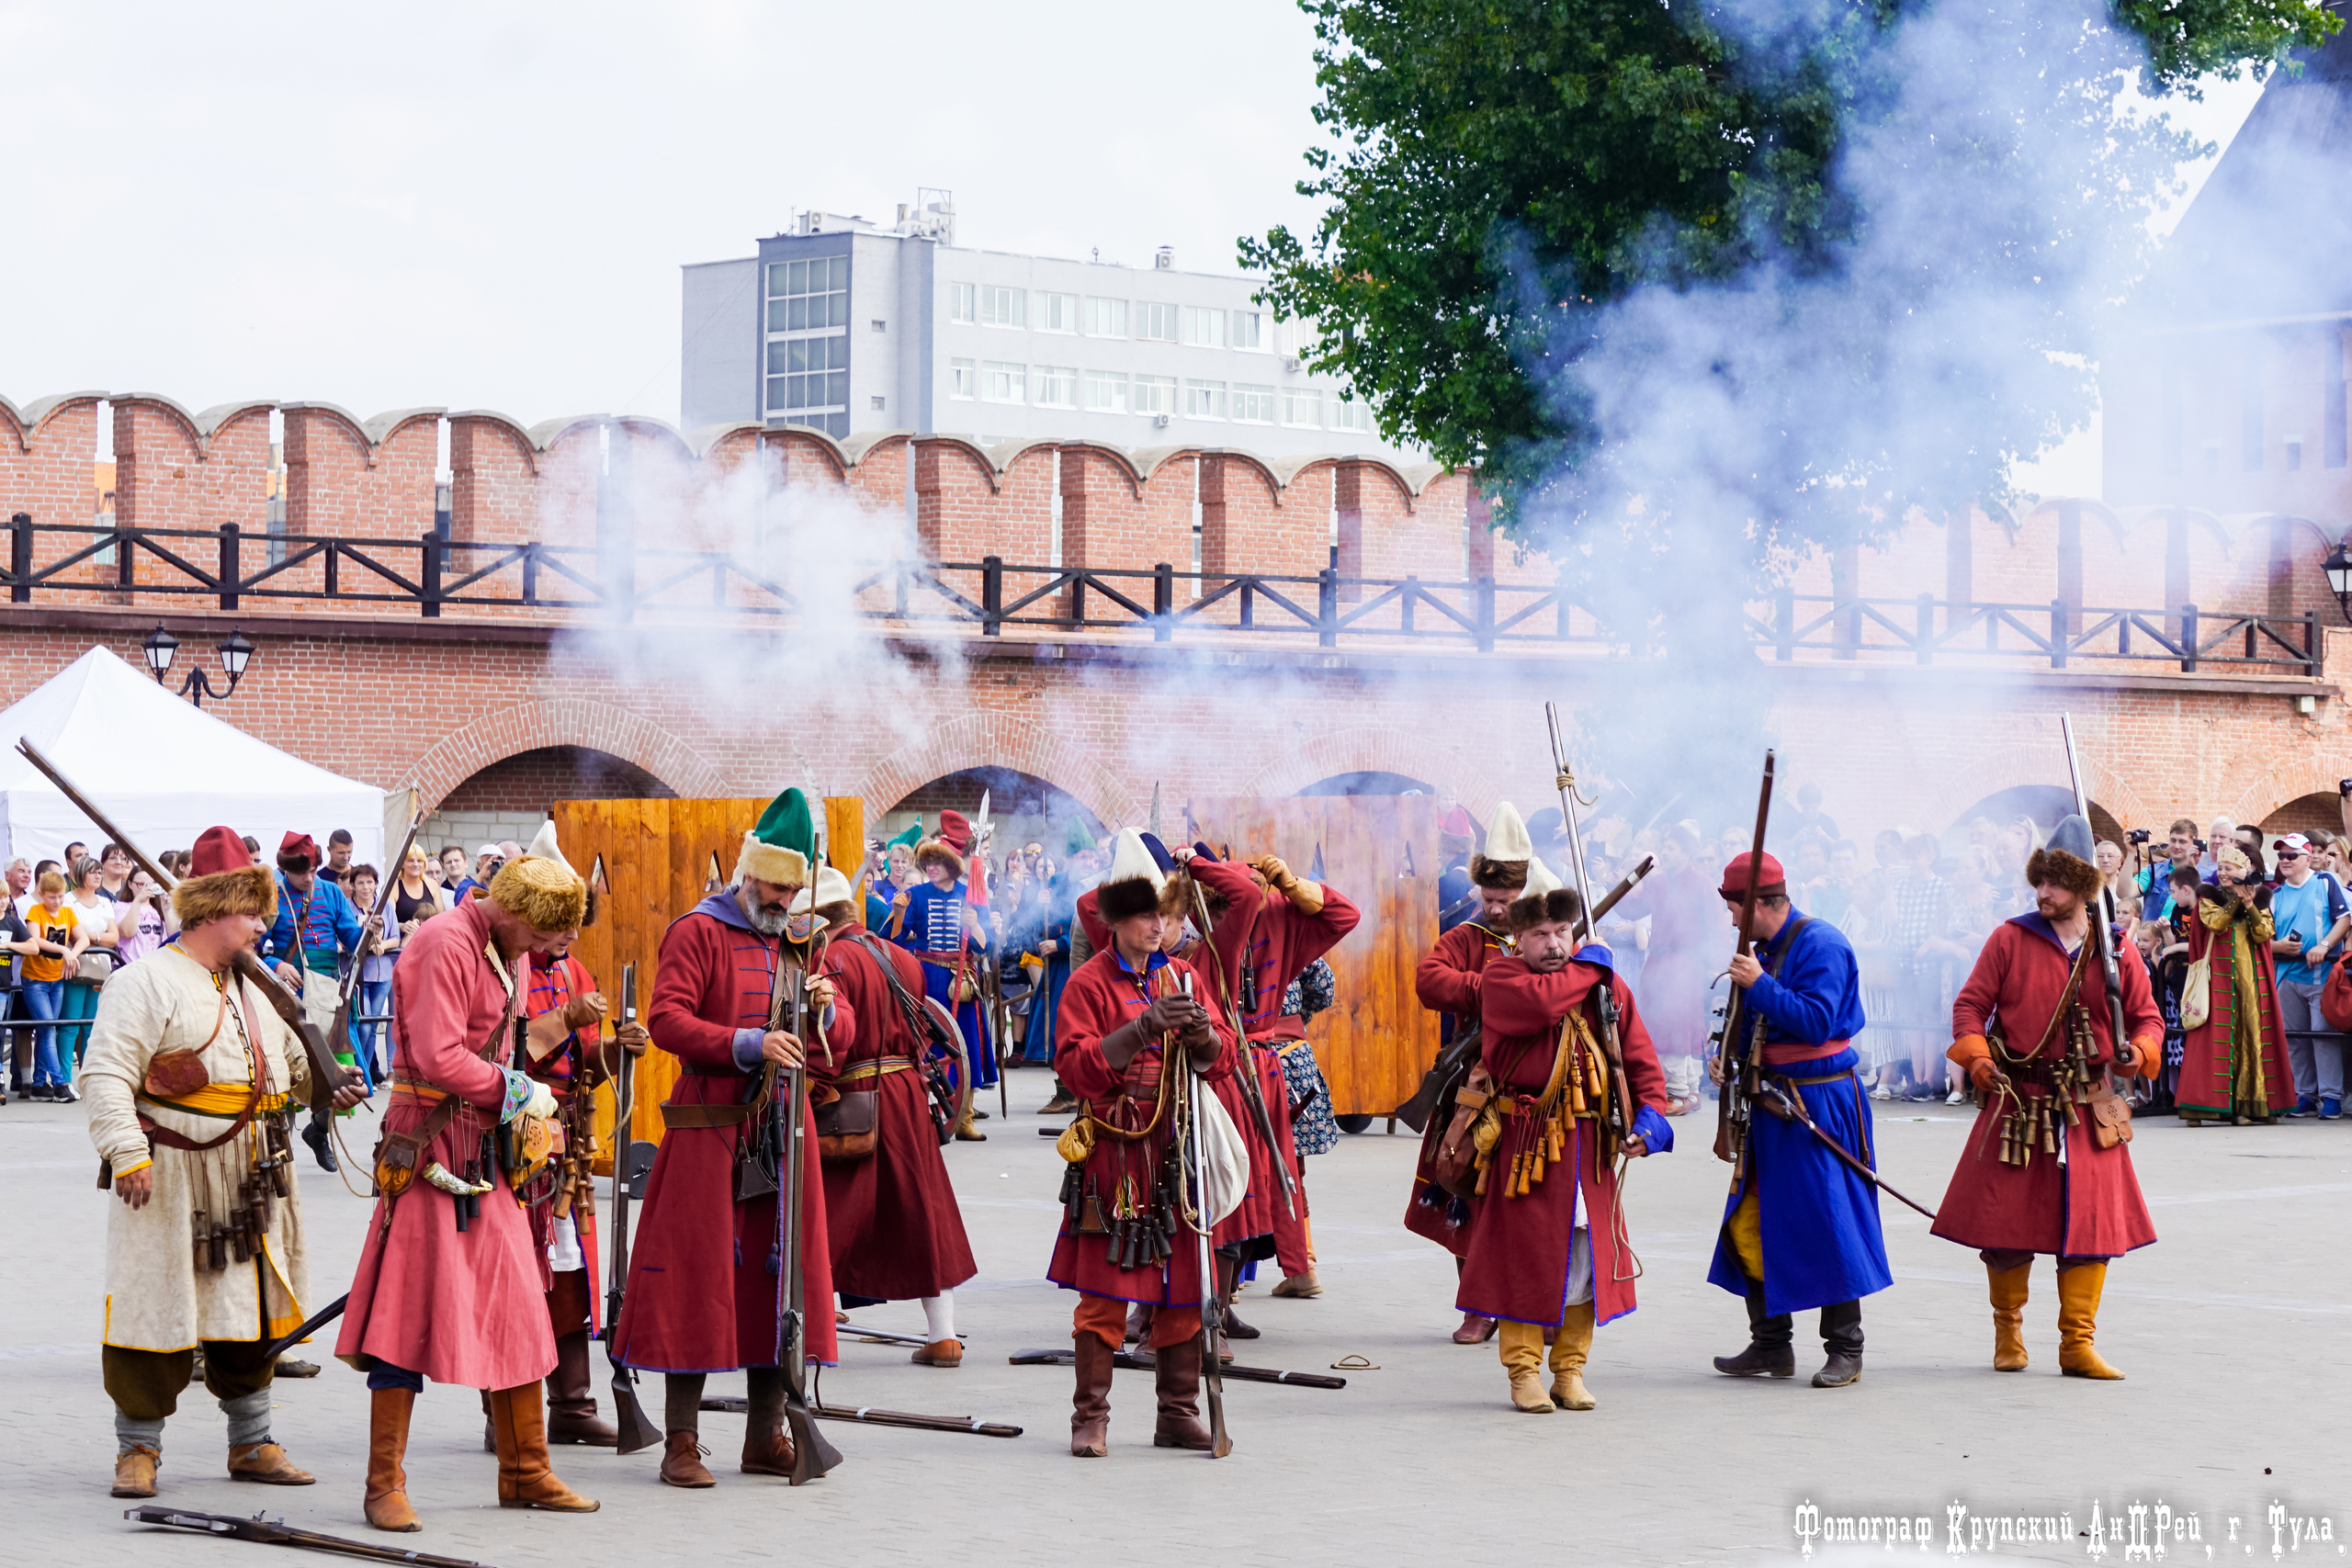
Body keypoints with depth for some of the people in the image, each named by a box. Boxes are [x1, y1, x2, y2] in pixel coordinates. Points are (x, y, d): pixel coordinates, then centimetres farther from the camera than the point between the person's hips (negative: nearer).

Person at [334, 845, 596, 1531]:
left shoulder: (512, 954, 14)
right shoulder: (445, 946, -15)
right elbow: (437, 1058, -22)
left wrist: (518, 1099, 5)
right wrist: (515, 1091, -12)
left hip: (487, 1152, 9)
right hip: (431, 1150, -9)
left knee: (515, 1308, 10)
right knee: (413, 1309, -7)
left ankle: (524, 1472, 19)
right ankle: (385, 1484, -3)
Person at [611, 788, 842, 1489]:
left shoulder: (796, 943, 18)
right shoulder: (698, 932, -2)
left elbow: (843, 1036, 18)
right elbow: (668, 1022, -13)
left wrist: (825, 1010, -6)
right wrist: (748, 1044, -23)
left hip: (783, 1129, 6)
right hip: (710, 1131, -6)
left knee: (779, 1272, 6)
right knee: (698, 1276, -6)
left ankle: (766, 1437, 14)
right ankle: (681, 1443, -2)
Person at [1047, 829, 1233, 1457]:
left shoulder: (1184, 977, 12)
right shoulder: (1088, 984, -1)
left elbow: (1220, 1063, 10)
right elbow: (1078, 1069, -11)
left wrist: (1202, 1033, -12)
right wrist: (1143, 1028, -21)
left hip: (1178, 1152, 4)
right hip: (1113, 1158, -4)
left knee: (1183, 1290, 5)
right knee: (1103, 1292, -5)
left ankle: (1178, 1415, 13)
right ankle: (1091, 1418, 2)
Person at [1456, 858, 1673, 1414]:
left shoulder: (1607, 986, 7)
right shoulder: (1499, 978, -4)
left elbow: (1640, 1057, 7)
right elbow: (1540, 1002, -26)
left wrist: (1649, 1114, -8)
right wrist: (1588, 966, -11)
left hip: (1588, 1145, 4)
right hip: (1523, 1142, -4)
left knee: (1586, 1254, 7)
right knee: (1525, 1253, -2)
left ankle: (1569, 1369, 17)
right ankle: (1524, 1370, 7)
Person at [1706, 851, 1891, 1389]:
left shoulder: (1821, 945, -15)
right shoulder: (1766, 948, 12)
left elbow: (1816, 1022, -24)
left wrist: (1759, 985, -21)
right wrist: (1731, 1054, 5)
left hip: (1819, 1103, -9)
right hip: (1773, 1102, 9)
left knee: (1827, 1222, -6)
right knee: (1750, 1223, 8)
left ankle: (1845, 1348, 3)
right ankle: (1771, 1345, 16)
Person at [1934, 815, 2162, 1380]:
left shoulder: (2116, 951, 5)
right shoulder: (2010, 940, 1)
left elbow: (2147, 1016, 12)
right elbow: (1971, 1004, 3)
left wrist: (2138, 1052, -9)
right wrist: (1978, 1059, -13)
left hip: (2088, 1109, 1)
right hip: (2017, 1102, -1)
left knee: (2090, 1224, -2)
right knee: (2006, 1220, 2)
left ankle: (2078, 1343, 6)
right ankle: (2008, 1329, 23)